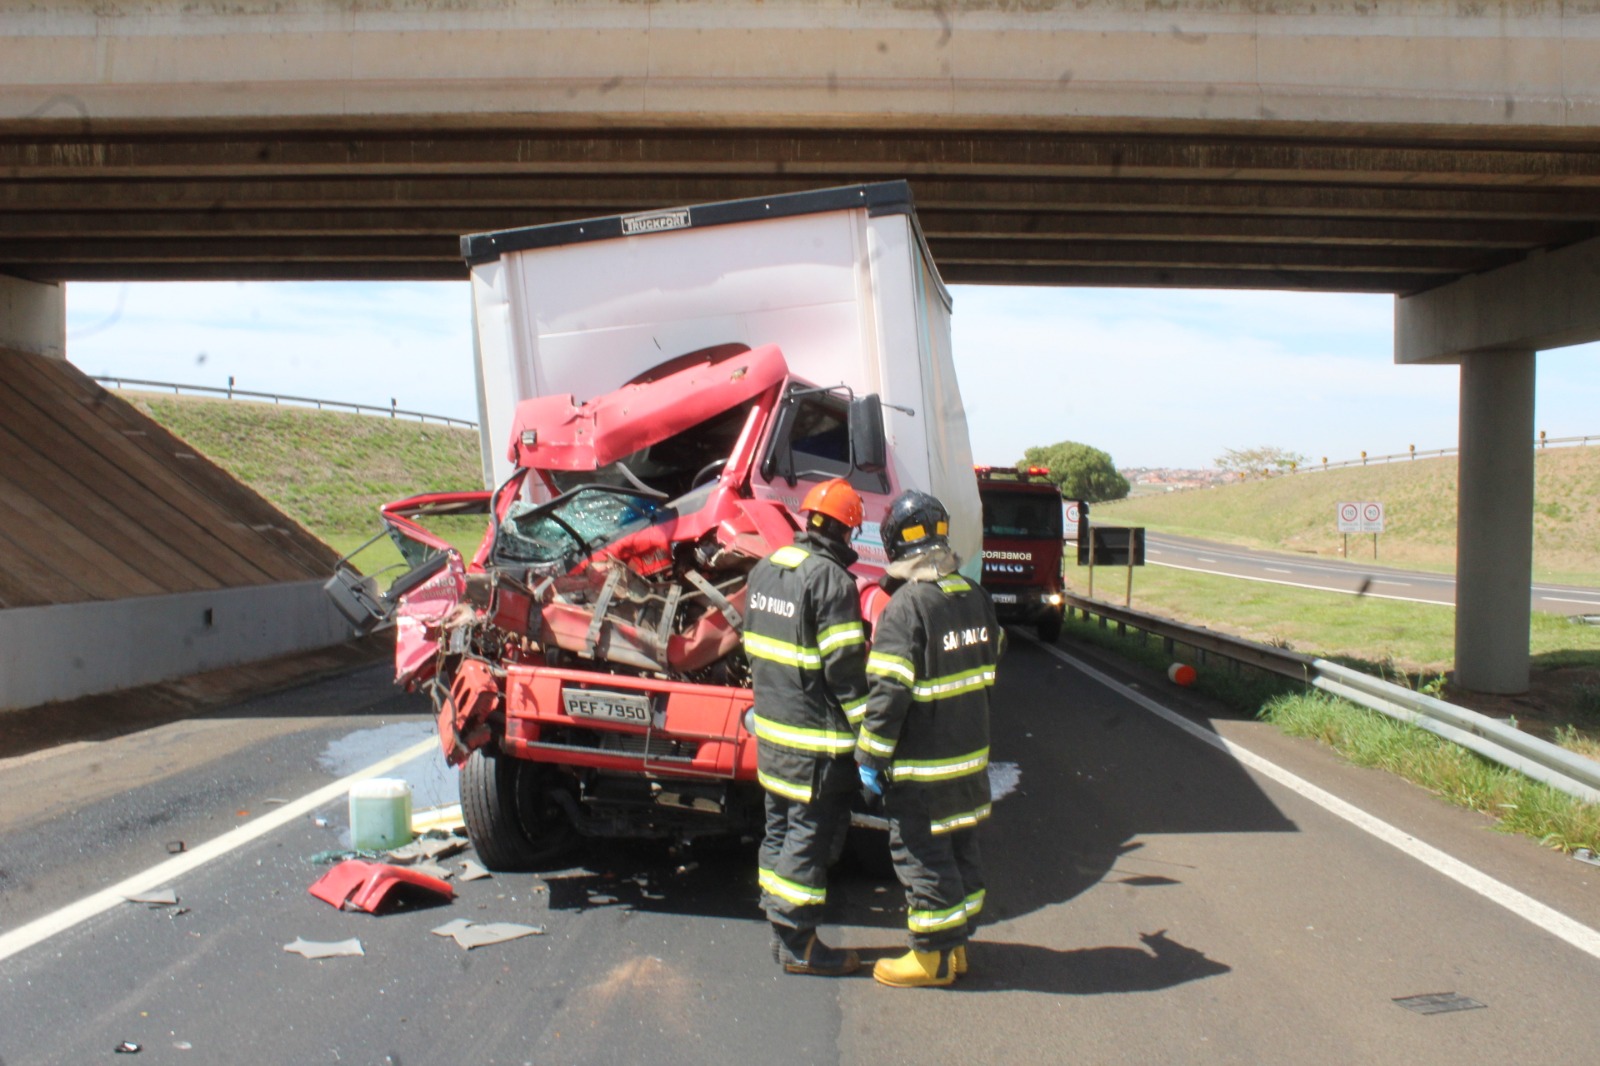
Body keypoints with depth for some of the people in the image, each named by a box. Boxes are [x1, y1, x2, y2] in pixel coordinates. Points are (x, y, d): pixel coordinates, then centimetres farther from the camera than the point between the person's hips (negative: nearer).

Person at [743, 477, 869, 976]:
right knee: (811, 834, 0)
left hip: (770, 728, 8)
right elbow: (845, 667, -19)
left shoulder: (764, 570, 9)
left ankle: (782, 931, 25)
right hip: (816, 735, -8)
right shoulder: (831, 579, -18)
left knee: (781, 829, 16)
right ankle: (798, 944, 7)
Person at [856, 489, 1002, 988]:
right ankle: (956, 942, 29)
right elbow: (991, 657, 18)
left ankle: (933, 956, 11)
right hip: (971, 755, 8)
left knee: (921, 854, 3)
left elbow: (889, 690, -23)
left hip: (922, 762, -8)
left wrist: (871, 755, -16)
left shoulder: (907, 606, -20)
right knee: (960, 845, 18)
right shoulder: (975, 596, 4)